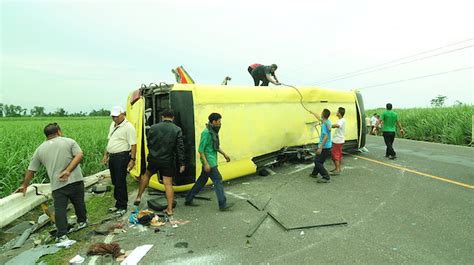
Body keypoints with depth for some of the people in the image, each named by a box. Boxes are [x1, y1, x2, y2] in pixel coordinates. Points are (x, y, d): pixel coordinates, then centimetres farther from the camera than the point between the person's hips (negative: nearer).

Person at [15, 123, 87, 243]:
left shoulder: (40, 149, 12)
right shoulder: (69, 141, 4)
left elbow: (31, 170, 17)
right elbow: (79, 155, -12)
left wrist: (24, 186, 30)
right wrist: (68, 171, -14)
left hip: (57, 184, 0)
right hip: (75, 180, 0)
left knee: (60, 209, 6)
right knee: (79, 203, 19)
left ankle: (62, 235, 4)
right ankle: (82, 222, 36)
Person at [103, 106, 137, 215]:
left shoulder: (128, 127, -13)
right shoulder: (113, 125, 14)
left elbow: (133, 145, -17)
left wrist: (132, 159, -21)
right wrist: (106, 154, 20)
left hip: (122, 157, -8)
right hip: (112, 157, 9)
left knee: (120, 183, -3)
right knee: (115, 182, 15)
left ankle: (122, 206, 9)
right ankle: (118, 204, 28)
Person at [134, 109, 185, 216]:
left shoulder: (153, 127, -2)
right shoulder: (177, 130, -7)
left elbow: (148, 143, 7)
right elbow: (180, 148, -9)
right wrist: (182, 163, -6)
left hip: (154, 159, 2)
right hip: (169, 161, -1)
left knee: (147, 174, 28)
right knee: (168, 184, 4)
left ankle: (139, 197, 33)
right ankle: (169, 209, 9)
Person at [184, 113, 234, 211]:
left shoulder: (213, 131, 11)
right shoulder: (206, 132, -18)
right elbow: (201, 149, -19)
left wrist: (224, 154, 19)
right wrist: (206, 163, -23)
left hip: (212, 161, 10)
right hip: (209, 161, -10)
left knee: (202, 181, 15)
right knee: (218, 180, -5)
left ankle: (188, 200, 27)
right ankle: (223, 205, 3)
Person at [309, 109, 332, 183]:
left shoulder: (324, 124, -21)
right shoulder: (327, 121, 7)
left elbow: (326, 136, -29)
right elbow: (319, 118, 27)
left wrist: (320, 148, -28)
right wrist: (313, 113, 43)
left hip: (324, 147, -10)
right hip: (328, 146, 10)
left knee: (317, 161, -5)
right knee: (319, 160, 22)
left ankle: (326, 178, -7)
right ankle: (314, 173, 38)